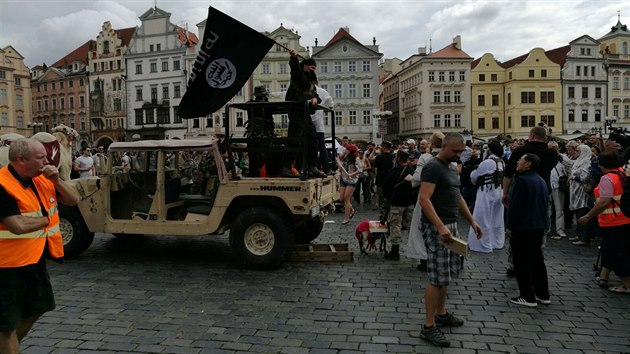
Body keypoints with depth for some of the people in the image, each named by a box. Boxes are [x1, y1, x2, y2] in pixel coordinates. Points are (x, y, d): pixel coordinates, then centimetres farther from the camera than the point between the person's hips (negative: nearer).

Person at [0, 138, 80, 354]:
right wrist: (47, 219, -12)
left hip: (36, 259, 9)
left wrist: (57, 180, -11)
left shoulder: (41, 179, 3)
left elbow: (73, 201, 5)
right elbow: (18, 226, -30)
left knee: (35, 308, 24)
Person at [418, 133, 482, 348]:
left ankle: (441, 314, 30)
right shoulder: (433, 167, -15)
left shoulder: (452, 168, 15)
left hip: (451, 225, 9)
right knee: (437, 277, -8)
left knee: (446, 275, 16)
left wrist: (472, 220, 19)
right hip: (436, 227, -9)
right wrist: (440, 227, -32)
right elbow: (424, 199, -24)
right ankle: (428, 327, -2)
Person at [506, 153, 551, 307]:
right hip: (539, 225, 9)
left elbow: (515, 206, -20)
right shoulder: (541, 181, 12)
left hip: (523, 227, -9)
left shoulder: (522, 180, -17)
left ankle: (527, 297, 3)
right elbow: (546, 202, 17)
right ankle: (543, 294, 22)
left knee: (522, 262, -1)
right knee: (537, 260, 16)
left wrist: (510, 226, -13)